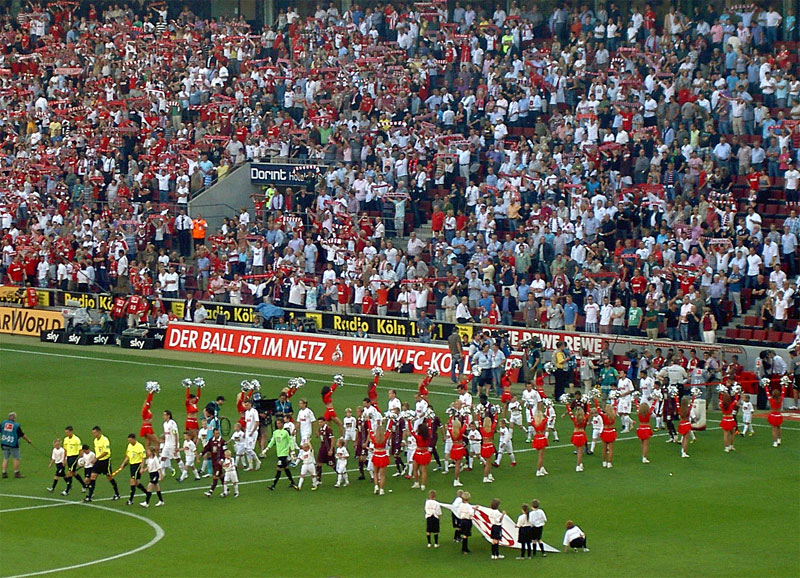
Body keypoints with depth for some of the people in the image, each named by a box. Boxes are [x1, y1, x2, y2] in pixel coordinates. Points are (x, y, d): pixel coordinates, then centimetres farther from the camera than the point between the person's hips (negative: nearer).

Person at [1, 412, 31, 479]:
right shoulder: (16, 425, -11)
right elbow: (22, 435, -4)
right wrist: (28, 440, 12)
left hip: (4, 444, 5)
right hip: (13, 444, -5)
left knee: (5, 459, 11)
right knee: (16, 458, 5)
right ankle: (16, 473, 8)